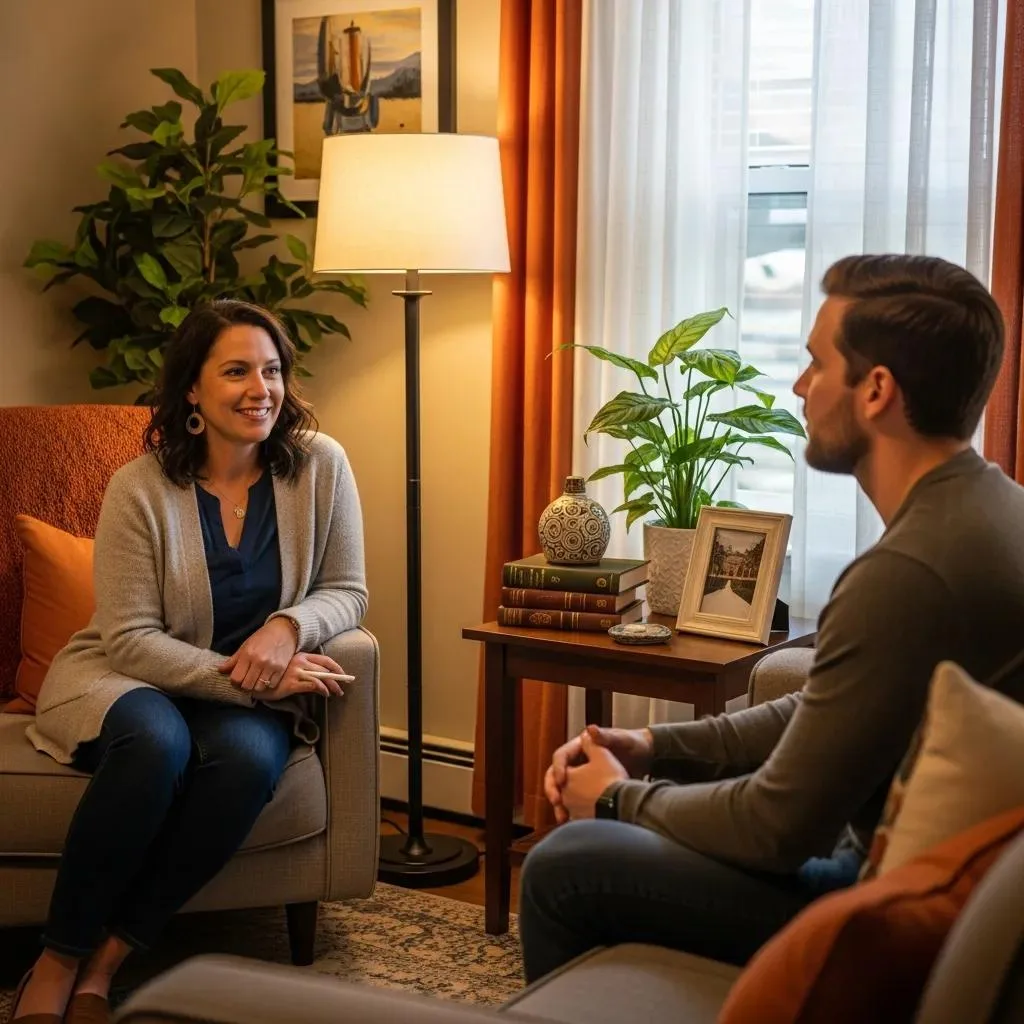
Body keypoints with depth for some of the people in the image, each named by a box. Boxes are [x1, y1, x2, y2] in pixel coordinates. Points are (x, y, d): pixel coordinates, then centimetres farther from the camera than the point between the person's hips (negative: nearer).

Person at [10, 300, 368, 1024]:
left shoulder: (320, 465, -8)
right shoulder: (140, 488, -13)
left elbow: (347, 591, 0)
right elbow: (131, 641, -14)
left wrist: (290, 626, -23)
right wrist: (246, 678, -27)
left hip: (250, 694, 2)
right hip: (128, 680, -2)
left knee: (250, 755, -33)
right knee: (156, 740, -37)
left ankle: (105, 963, -19)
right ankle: (57, 963, -19)